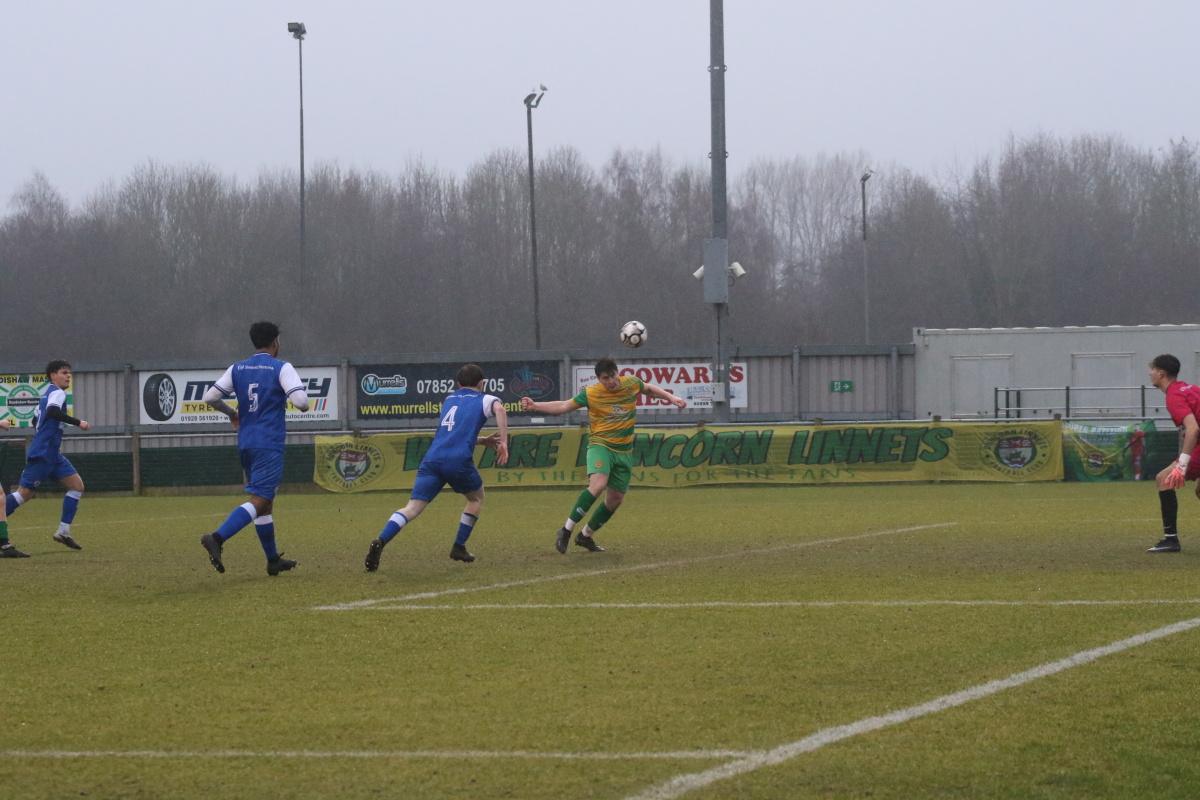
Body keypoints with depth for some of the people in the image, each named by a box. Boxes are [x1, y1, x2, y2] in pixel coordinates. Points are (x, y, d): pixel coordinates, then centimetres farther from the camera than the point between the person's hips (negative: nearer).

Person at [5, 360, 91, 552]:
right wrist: (78, 423, -29)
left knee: (77, 485, 5)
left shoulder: (47, 392, 19)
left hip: (52, 454, 10)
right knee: (25, 493, -10)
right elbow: (52, 411, -30)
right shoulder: (57, 393, -10)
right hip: (42, 454, -10)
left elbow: (36, 420, 28)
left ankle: (63, 532, 4)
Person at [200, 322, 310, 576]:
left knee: (266, 501, 17)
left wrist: (230, 413, 24)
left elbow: (210, 397, 6)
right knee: (259, 501, -12)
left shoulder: (237, 369, 9)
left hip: (245, 443, 7)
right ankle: (217, 538, -32)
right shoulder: (281, 368, -6)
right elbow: (300, 400, -18)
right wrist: (304, 405, 6)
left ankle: (273, 559, 22)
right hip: (269, 445, -7)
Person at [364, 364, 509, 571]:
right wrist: (503, 443, -10)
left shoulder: (449, 400, 31)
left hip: (432, 458, 3)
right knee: (476, 498, 25)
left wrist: (483, 441, 41)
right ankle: (459, 547, 21)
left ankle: (381, 541, -28)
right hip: (459, 460, -3)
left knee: (413, 507, -6)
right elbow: (500, 409, -10)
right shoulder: (484, 400, 14)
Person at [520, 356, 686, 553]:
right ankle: (566, 531, -24)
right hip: (600, 446, -5)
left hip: (623, 451, 5)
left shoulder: (631, 383, 0)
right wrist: (534, 406, -12)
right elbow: (564, 406, -3)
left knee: (615, 499, 6)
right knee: (598, 484, -30)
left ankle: (585, 535, 25)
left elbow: (649, 389, 22)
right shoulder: (590, 393, -9)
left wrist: (671, 397, 14)